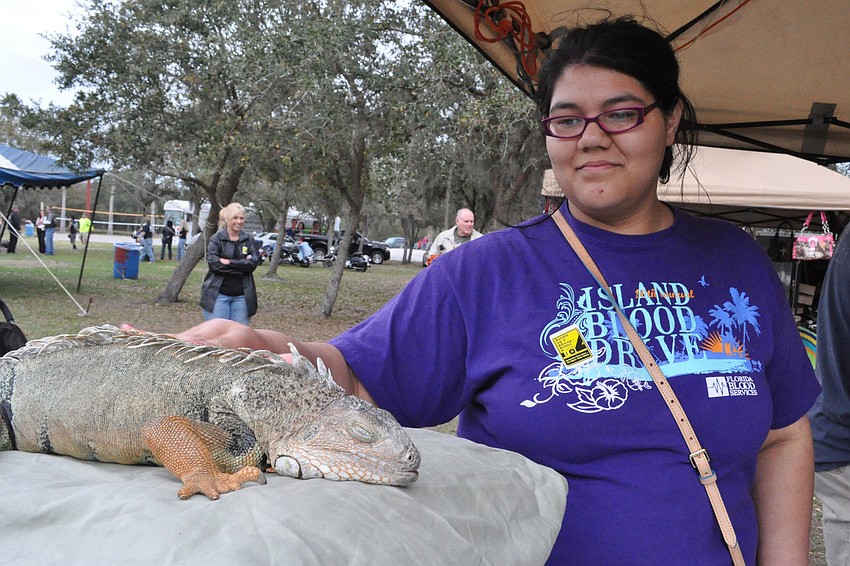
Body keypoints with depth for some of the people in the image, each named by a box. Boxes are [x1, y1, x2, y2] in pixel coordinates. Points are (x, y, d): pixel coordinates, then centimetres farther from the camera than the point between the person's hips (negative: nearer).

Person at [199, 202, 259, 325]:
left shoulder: (249, 240, 9)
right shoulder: (216, 239, 0)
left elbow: (254, 262, -6)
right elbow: (214, 263, -12)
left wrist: (229, 262, -14)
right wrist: (242, 265, -11)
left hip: (241, 296, 3)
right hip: (218, 294, -2)